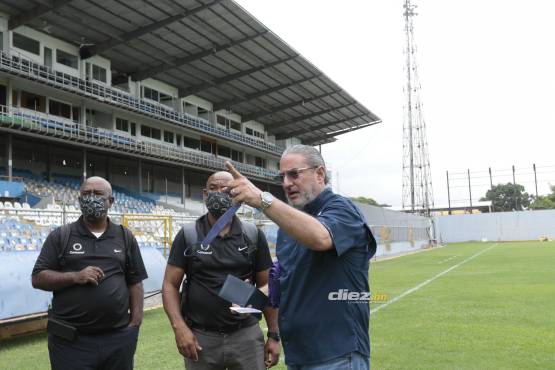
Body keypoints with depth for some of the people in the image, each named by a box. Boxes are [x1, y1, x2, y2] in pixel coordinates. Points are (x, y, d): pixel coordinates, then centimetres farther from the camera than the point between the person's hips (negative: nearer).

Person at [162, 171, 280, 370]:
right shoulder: (188, 235, 0)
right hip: (200, 337, 0)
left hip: (247, 335, 1)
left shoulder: (253, 235, 2)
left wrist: (273, 335, 2)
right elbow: (170, 284, 0)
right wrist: (179, 327, -13)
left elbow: (266, 285, 4)